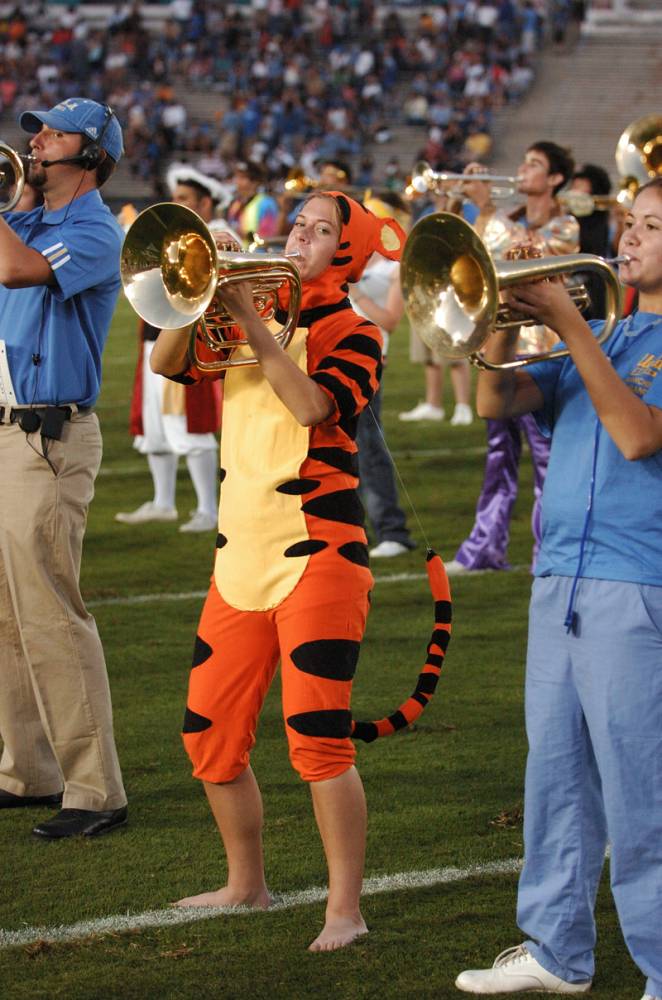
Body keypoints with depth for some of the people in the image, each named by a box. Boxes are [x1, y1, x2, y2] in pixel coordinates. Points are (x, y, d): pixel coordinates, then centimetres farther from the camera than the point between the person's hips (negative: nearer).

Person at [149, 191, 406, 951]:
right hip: (242, 557, 7)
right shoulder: (252, 309, 12)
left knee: (317, 738, -12)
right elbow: (167, 363, 1)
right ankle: (246, 884, 28)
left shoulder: (351, 332, -4)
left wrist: (253, 324, -21)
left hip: (317, 557, -7)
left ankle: (345, 909, -5)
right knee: (210, 732, 11)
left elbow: (315, 405, -23)